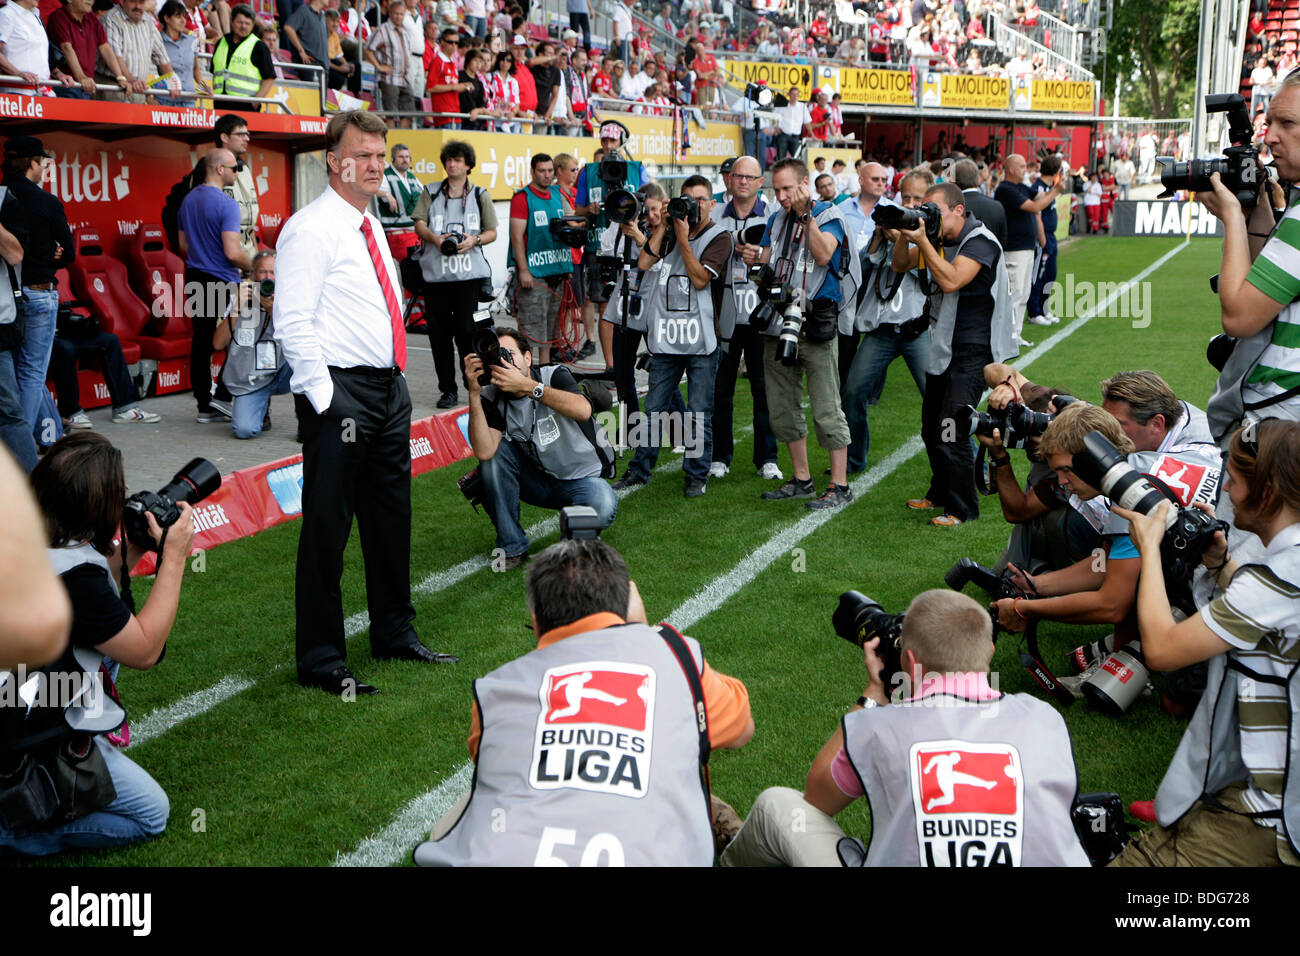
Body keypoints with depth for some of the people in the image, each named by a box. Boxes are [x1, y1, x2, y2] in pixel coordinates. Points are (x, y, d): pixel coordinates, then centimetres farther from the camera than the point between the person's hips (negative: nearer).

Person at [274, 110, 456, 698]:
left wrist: (396, 381, 17)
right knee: (327, 529, -3)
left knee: (392, 518, 17)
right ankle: (320, 661, 9)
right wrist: (327, 403, -20)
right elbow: (294, 325, -17)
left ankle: (394, 634, 32)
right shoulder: (310, 230, -10)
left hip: (389, 390, 9)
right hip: (341, 393, -9)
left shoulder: (372, 228, 17)